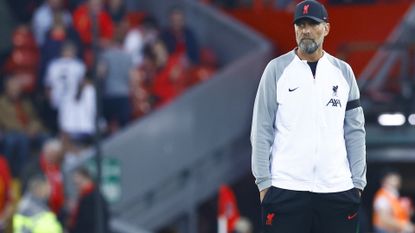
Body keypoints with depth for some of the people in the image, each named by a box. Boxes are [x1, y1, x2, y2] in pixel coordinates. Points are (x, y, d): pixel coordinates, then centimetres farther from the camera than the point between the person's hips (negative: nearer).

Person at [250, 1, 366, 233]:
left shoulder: (343, 72, 10)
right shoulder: (277, 69, 3)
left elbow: (355, 131, 11)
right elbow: (262, 130, 2)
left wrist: (358, 183, 5)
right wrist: (264, 181, -3)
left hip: (337, 189, 2)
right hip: (286, 188, -2)